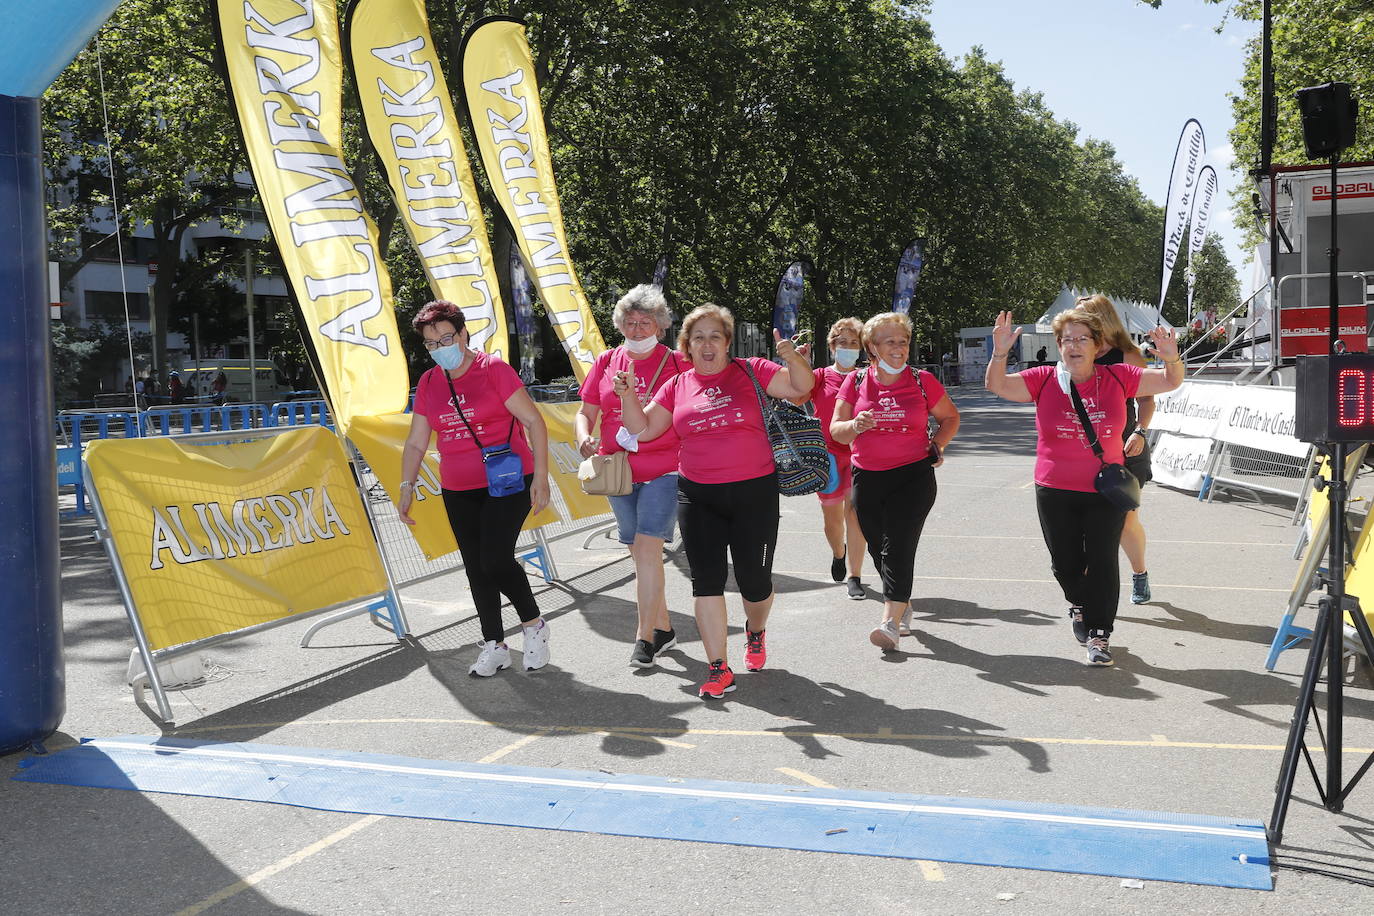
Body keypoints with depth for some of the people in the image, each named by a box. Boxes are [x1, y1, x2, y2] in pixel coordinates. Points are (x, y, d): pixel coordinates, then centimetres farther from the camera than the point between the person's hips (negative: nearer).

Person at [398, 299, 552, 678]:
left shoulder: (494, 370, -9)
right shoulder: (428, 383, 7)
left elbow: (534, 421, -10)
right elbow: (416, 443, 12)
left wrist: (540, 474, -16)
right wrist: (407, 486, 3)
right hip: (458, 491, 6)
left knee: (495, 560, -16)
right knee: (475, 568, 8)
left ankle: (534, 625, 7)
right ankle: (494, 646, 20)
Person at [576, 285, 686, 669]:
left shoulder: (676, 363, -2)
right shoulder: (606, 362, 8)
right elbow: (585, 413, 12)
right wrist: (584, 438, -9)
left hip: (664, 470, -5)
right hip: (618, 471, 5)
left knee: (647, 546, -14)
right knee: (640, 552, 13)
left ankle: (644, 637, -7)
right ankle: (663, 628, 28)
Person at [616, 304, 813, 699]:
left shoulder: (750, 371, 0)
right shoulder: (677, 386, 7)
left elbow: (802, 388, -2)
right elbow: (643, 430, 8)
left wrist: (793, 358, -21)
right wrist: (628, 395, -8)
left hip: (754, 492, -2)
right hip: (698, 497, 2)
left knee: (755, 581, 5)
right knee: (706, 580, -1)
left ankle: (756, 632, 39)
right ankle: (719, 669, 7)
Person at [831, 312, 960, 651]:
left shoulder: (922, 381, 1)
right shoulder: (856, 383, 3)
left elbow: (950, 417, 15)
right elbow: (836, 431, 3)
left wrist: (937, 445, -1)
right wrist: (855, 425, -18)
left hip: (914, 475, -3)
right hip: (867, 479, 3)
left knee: (898, 546, -13)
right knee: (878, 548, 10)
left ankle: (890, 623, -16)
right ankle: (903, 606, 32)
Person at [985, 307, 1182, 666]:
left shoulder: (1118, 378, 0)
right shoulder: (1044, 380, -2)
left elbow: (1170, 382, 4)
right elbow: (997, 385, -11)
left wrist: (1172, 359, -18)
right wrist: (999, 353, -29)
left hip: (1105, 491, 0)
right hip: (1055, 492, 1)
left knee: (1102, 562, -2)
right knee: (1065, 563, 11)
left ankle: (1098, 634, 8)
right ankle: (1079, 604, 43)